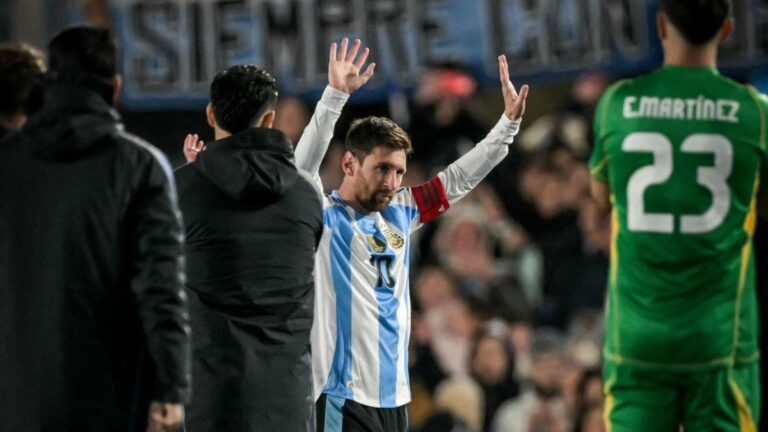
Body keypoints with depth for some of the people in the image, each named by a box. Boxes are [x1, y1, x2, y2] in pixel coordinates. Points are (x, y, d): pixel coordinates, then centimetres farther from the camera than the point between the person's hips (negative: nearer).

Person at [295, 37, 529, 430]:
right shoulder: (323, 217, -7)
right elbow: (303, 166, -23)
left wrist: (509, 122, 14)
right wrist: (335, 95, -32)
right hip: (345, 398, -7)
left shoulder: (399, 213, 12)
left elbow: (459, 178, 20)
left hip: (396, 397, 7)